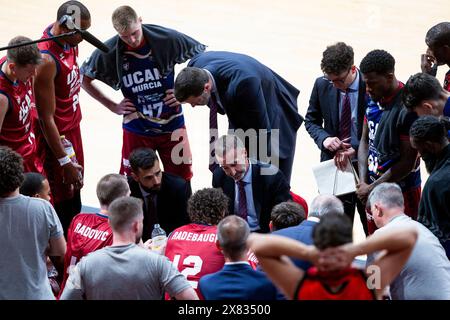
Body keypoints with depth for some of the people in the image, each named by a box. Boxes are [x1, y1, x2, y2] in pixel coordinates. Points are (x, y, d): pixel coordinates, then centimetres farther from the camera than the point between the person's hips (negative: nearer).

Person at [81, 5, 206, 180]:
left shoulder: (167, 39, -16)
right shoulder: (108, 52, -12)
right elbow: (85, 79, 6)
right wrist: (112, 106, 1)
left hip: (171, 125, 0)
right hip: (136, 130, 0)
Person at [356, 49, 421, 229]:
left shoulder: (407, 108, -20)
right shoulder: (373, 101, 4)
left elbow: (408, 162, -18)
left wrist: (372, 188, -13)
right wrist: (363, 182, -2)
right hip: (372, 188, 7)